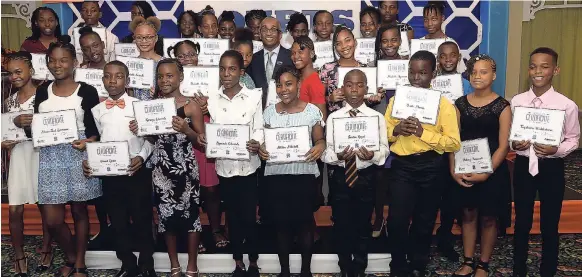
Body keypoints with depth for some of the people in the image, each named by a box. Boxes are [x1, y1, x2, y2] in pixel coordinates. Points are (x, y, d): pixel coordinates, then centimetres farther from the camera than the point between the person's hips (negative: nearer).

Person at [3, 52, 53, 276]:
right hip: (18, 158, 4)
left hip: (41, 156, -4)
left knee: (46, 207, 7)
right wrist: (5, 143, -4)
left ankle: (46, 250, 25)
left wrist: (20, 124, -20)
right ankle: (19, 257, 19)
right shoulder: (9, 102, 11)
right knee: (14, 211, 3)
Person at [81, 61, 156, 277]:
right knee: (118, 222, 12)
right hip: (108, 174, 3)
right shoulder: (96, 110, 8)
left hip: (136, 172, -3)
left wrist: (142, 156, -18)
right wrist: (87, 160, -4)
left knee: (142, 220, 6)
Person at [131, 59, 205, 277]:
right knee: (166, 215, 12)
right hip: (160, 167, 4)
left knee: (190, 214, 5)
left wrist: (186, 130, -20)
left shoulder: (191, 106, -6)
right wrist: (138, 130, -6)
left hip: (185, 167, -3)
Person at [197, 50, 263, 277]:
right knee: (232, 215, 14)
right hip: (224, 165, 3)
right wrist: (203, 138, -16)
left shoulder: (253, 97, -6)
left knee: (249, 216, 4)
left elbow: (258, 129, -4)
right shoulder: (213, 100, 1)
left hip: (247, 165, -2)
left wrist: (256, 144, -24)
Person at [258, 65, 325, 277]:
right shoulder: (270, 112, 6)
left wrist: (319, 147, -21)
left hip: (304, 174, -2)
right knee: (281, 223, 7)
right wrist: (261, 149, -12)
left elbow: (320, 139, 2)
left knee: (304, 222, 2)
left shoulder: (312, 110, 0)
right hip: (276, 175, 2)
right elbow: (263, 140, 10)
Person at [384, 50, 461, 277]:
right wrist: (396, 130, -14)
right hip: (402, 166, 1)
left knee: (424, 222, 12)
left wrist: (424, 133, -19)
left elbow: (454, 143, -8)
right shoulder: (396, 100, 6)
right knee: (397, 221, -6)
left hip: (430, 168, -1)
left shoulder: (444, 104, -3)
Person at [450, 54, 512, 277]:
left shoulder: (502, 106, -7)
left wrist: (486, 173, -17)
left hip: (492, 170, -3)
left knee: (488, 218, 8)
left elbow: (503, 145, -10)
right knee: (468, 215, 11)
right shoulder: (460, 104, 2)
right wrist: (453, 169, -9)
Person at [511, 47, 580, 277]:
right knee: (522, 223, 14)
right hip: (523, 166, 2)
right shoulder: (517, 101, -2)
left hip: (552, 168, -2)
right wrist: (514, 144, -15)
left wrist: (555, 150, -19)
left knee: (549, 225, 10)